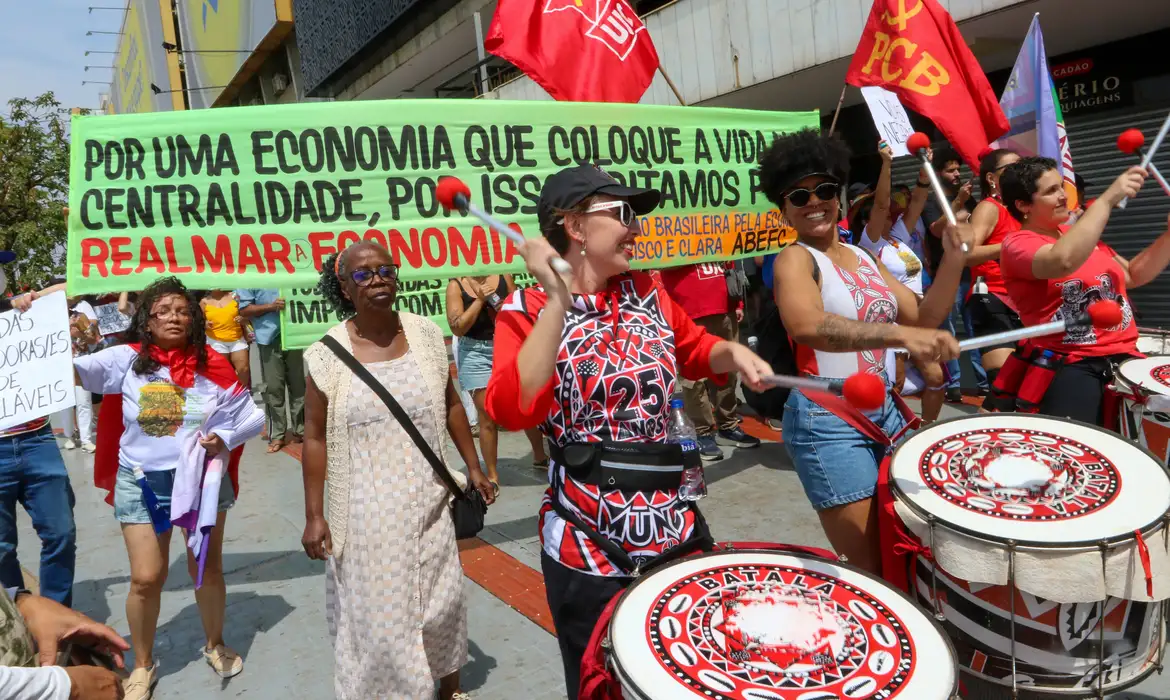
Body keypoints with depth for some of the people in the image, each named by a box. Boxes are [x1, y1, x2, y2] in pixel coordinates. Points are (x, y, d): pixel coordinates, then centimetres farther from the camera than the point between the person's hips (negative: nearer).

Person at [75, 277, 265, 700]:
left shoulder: (212, 365, -4)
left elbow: (253, 417, 0)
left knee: (207, 570, 12)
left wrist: (224, 439, -15)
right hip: (141, 482, -1)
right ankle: (143, 665, 26)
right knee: (145, 578, 2)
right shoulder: (127, 360, -5)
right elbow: (75, 370, -18)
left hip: (202, 478, 1)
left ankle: (215, 645, 36)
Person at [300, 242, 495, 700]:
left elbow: (451, 405, 8)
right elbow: (316, 437, -5)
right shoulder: (328, 353, -10)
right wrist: (314, 515, -7)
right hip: (366, 508, -2)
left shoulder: (425, 334, -2)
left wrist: (473, 467, 9)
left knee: (442, 598, 13)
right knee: (375, 610, 7)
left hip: (427, 500, 3)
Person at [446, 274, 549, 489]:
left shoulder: (504, 277, 3)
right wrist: (480, 300, -15)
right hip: (475, 353, -3)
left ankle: (540, 456, 36)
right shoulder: (456, 285, -4)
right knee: (488, 418, 1)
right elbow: (457, 328, -12)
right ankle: (492, 475, 15)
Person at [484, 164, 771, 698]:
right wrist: (558, 302, -27)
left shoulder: (648, 292, 5)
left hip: (677, 529, 5)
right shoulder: (528, 311, -10)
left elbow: (694, 349, 22)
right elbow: (514, 410, -26)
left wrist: (733, 353, 1)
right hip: (587, 548, -4)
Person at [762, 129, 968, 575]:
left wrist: (954, 258, -3)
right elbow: (806, 326, -33)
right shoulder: (795, 258, -11)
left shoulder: (863, 258, 11)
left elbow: (923, 318, 10)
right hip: (828, 422, -7)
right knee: (870, 569, -1)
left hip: (885, 411, 7)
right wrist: (899, 334, -44)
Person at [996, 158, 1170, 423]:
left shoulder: (1079, 234, 19)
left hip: (1125, 356, 7)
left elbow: (1133, 275, 27)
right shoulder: (1018, 243, -6)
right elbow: (1063, 262, -29)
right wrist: (1107, 199, -21)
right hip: (1070, 365, -7)